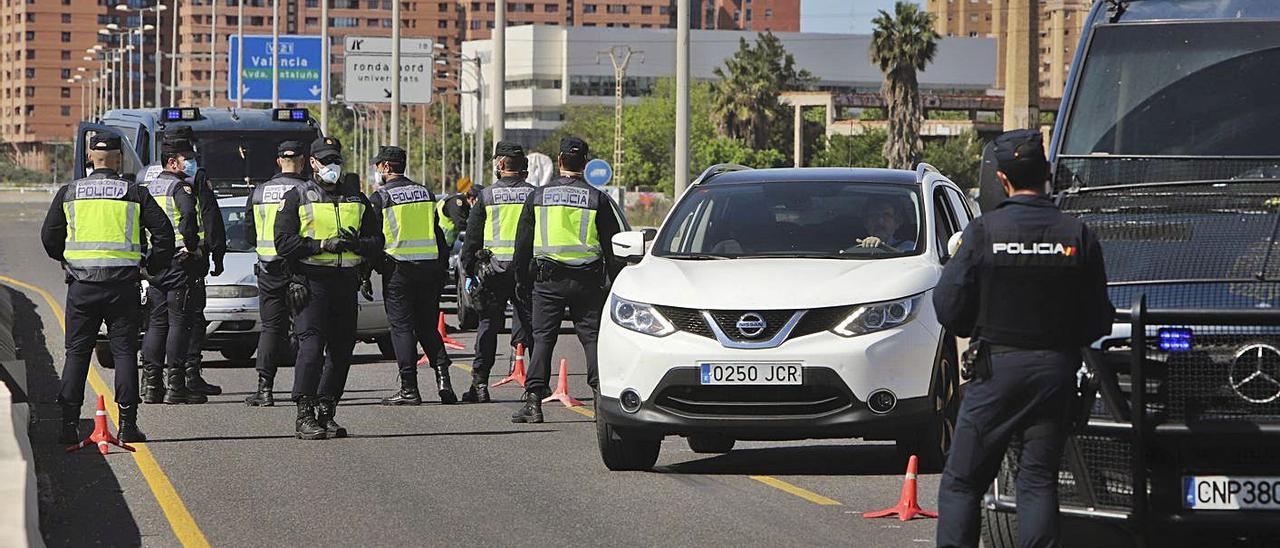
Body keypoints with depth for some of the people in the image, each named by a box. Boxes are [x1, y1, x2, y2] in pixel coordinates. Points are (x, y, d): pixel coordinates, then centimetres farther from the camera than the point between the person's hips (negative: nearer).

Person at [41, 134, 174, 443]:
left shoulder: (69, 194, 5)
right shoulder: (135, 194, 2)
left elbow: (49, 237, 8)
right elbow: (163, 232, -1)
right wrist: (153, 264, 13)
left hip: (81, 284, 1)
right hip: (122, 284, -1)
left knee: (77, 352, 7)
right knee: (124, 352, 4)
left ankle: (69, 424, 1)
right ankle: (127, 424, -1)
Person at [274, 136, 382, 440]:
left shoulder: (356, 199, 18)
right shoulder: (296, 198, 5)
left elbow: (376, 242, 14)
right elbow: (284, 242, -5)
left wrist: (355, 242, -8)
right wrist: (321, 245, -16)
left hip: (346, 281, 5)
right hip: (311, 281, -5)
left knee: (341, 349, 5)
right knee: (311, 345, -14)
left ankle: (326, 412, 14)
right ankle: (304, 416, -14)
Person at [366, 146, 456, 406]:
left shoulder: (380, 197, -5)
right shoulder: (426, 193, 12)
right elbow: (438, 234, 14)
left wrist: (374, 266, 7)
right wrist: (444, 267, 17)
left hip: (398, 269, -5)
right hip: (430, 267, 5)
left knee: (402, 327, 0)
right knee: (427, 326, 13)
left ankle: (409, 389, -2)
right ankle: (442, 376, -4)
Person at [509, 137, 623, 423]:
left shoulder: (538, 196, 4)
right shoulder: (598, 199, 2)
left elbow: (523, 243, 8)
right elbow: (612, 245, 5)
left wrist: (522, 280, 16)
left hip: (549, 280, 0)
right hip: (588, 279, 0)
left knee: (543, 338, 3)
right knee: (592, 338, 3)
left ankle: (533, 401, -3)